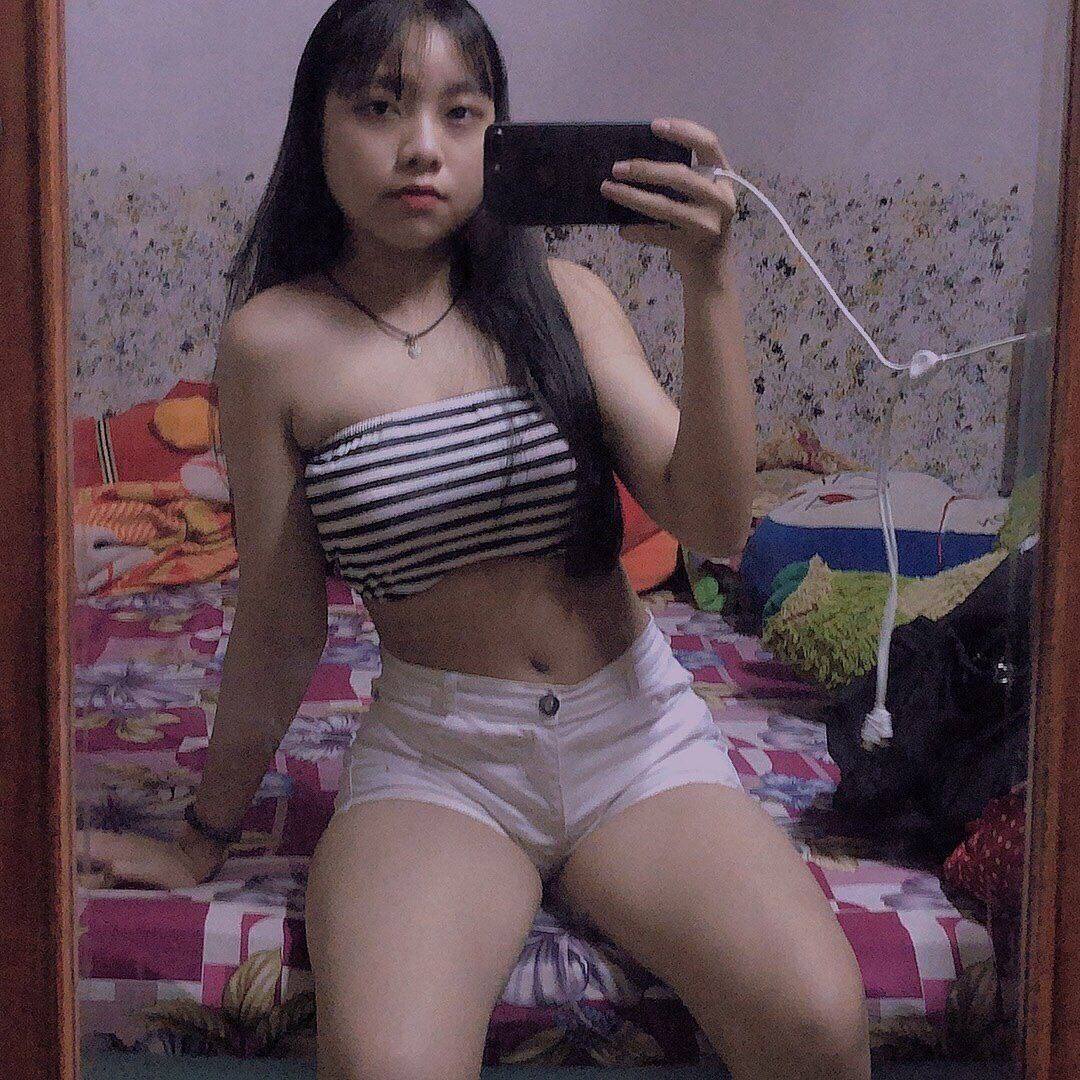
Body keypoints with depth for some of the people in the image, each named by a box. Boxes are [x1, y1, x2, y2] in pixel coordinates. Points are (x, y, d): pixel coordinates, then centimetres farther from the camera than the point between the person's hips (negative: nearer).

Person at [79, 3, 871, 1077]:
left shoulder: (561, 296, 2)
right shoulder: (276, 340, -4)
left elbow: (714, 525, -8)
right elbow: (280, 630, 4)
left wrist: (708, 285, -17)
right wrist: (207, 834, 12)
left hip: (636, 727, 2)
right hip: (435, 754, -2)